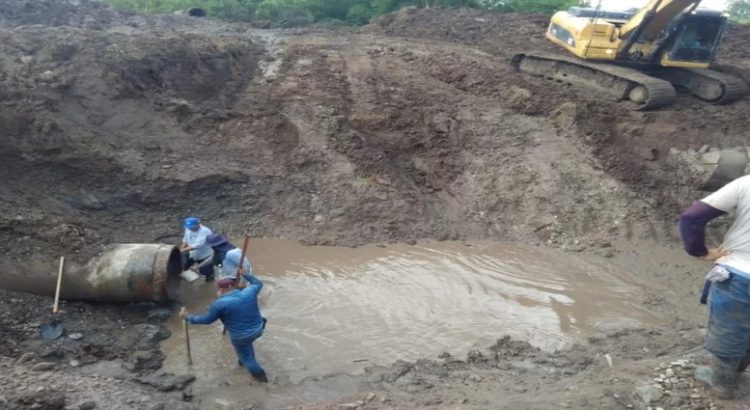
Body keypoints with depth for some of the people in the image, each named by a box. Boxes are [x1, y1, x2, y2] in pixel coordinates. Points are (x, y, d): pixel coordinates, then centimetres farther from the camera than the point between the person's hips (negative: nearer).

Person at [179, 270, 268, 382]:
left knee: (245, 356, 23)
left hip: (240, 336, -4)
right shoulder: (249, 292, -9)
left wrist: (187, 317, 2)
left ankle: (259, 375, 37)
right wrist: (245, 274, 21)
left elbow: (206, 319, -10)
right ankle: (247, 360, 57)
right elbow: (258, 283, 11)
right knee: (247, 343, 35)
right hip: (258, 329, 5)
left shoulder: (220, 303, -20)